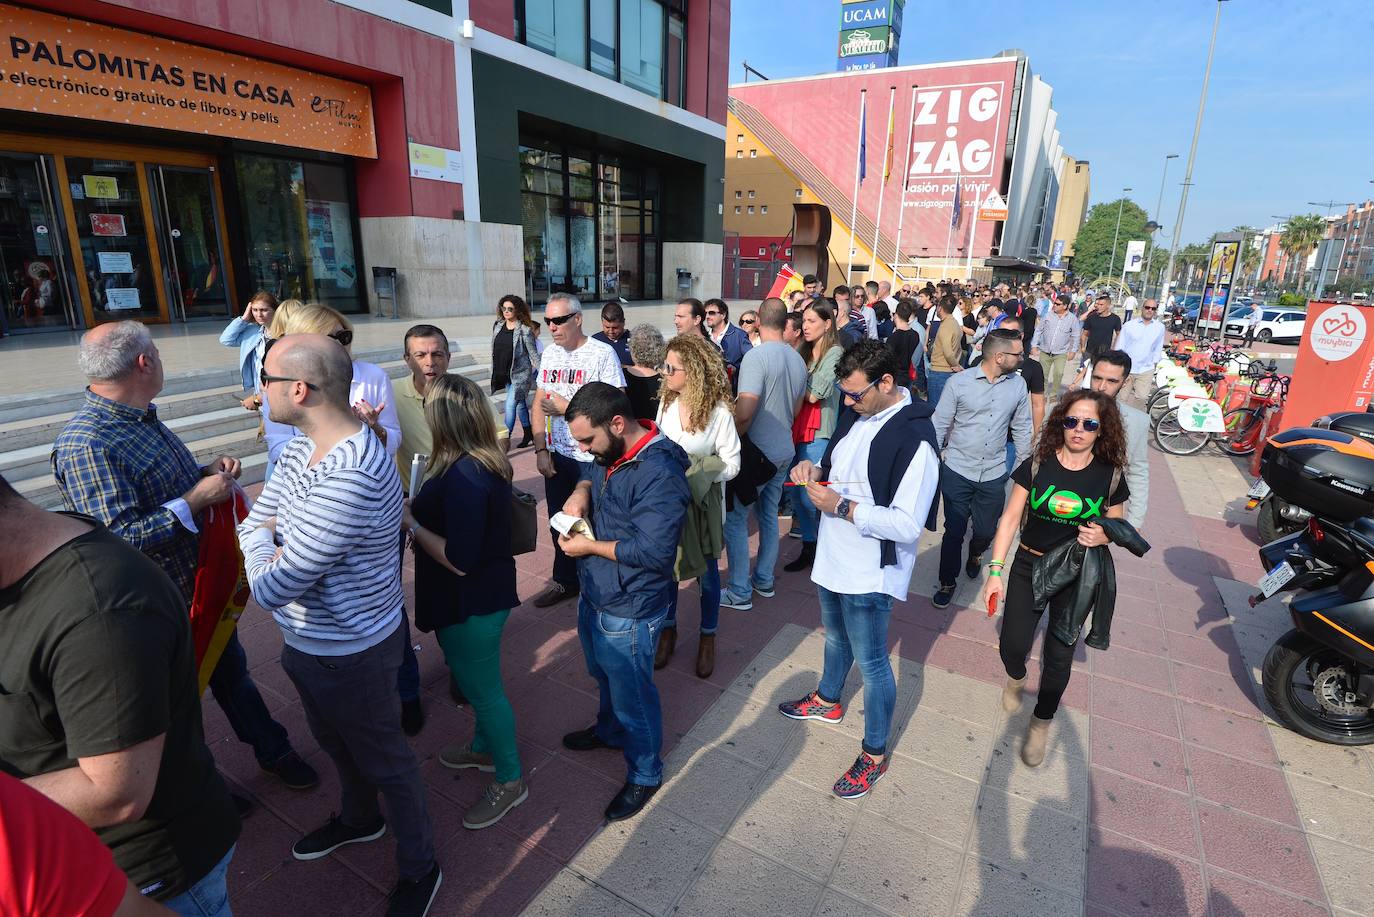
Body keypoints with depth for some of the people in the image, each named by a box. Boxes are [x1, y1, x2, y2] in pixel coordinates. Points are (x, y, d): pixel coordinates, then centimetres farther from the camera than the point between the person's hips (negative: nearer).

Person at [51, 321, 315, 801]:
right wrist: (197, 499, -27)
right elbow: (120, 537, -30)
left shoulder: (143, 417, 2)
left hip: (202, 583, 8)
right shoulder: (85, 446, -26)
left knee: (231, 669, 23)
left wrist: (208, 472, -3)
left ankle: (272, 748, 43)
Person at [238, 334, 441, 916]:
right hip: (306, 642, 9)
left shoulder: (349, 478, -37)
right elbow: (254, 523, 4)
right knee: (335, 741, 31)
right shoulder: (304, 447, -5)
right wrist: (272, 544, -17)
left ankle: (419, 869, 39)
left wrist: (263, 552, -10)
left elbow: (271, 589, -30)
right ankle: (358, 819, 60)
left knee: (383, 759, 14)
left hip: (350, 654, -9)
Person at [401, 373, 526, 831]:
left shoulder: (463, 477, -31)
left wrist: (411, 523, -20)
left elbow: (459, 560, -30)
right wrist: (417, 510, 3)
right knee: (478, 680, 28)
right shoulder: (486, 461, -1)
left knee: (482, 688, 9)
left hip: (471, 604, -10)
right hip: (483, 594, 10)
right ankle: (484, 747, 51)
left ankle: (509, 781, 29)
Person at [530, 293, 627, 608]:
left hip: (592, 457, -6)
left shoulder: (602, 354, -12)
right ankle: (565, 580, 36)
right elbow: (539, 403, 10)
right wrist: (541, 449, 1)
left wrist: (566, 407, -17)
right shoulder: (549, 353, 7)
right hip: (556, 454, 6)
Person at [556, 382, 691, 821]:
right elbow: (593, 473, 19)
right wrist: (581, 490, -5)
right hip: (594, 593, 9)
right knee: (605, 676, 31)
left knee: (632, 694, 13)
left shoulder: (659, 475, -32)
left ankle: (644, 775, 38)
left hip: (627, 612, -9)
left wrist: (590, 546, -22)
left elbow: (654, 551, -32)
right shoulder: (612, 451, -3)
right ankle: (610, 730, 59)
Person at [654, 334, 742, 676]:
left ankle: (708, 638, 34)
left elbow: (731, 465, -14)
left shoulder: (719, 411, -19)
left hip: (703, 503, -3)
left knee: (707, 573, 13)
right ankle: (668, 629, 38)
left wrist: (693, 473, -23)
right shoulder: (667, 402, -5)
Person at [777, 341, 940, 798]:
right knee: (836, 636, 29)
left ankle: (875, 753, 31)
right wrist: (815, 470, -6)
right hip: (834, 558, 8)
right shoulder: (859, 415, 0)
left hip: (870, 572, -8)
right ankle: (828, 701, 54)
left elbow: (908, 525, -27)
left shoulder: (914, 439, -26)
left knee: (870, 663, 9)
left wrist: (841, 506, -28)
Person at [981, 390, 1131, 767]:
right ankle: (1016, 679, 40)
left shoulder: (1110, 476, -6)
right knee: (1012, 646, 1)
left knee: (1059, 656, 5)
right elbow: (1010, 519, -7)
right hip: (1029, 567, 0)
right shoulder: (1037, 466, -10)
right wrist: (995, 570, -12)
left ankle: (1041, 724, 29)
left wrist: (1101, 536, -18)